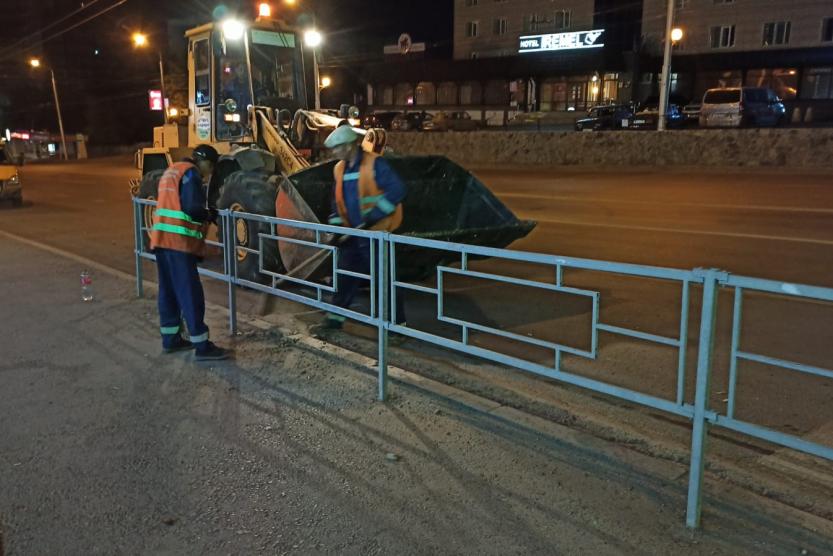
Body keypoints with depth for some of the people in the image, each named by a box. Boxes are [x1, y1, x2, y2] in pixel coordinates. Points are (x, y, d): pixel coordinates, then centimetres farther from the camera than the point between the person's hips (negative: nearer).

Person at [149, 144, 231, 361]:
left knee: (169, 291, 15)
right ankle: (202, 346, -3)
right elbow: (192, 208, -20)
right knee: (190, 293, -6)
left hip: (162, 239, 10)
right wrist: (209, 215, -1)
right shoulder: (190, 173, -8)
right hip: (179, 242, -9)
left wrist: (203, 214, 12)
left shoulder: (171, 170, 22)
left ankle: (171, 339, 22)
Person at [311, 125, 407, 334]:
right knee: (345, 276, 13)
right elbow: (338, 200, 19)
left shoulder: (374, 164, -14)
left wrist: (376, 213, -25)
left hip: (376, 231, -7)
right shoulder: (339, 169, 9)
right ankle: (335, 318, 26)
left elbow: (397, 189, -21)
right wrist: (336, 225, 9)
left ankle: (397, 322, 10)